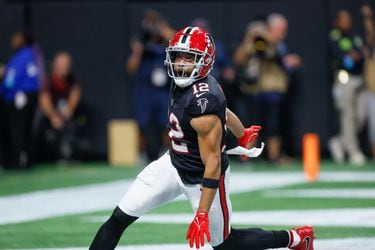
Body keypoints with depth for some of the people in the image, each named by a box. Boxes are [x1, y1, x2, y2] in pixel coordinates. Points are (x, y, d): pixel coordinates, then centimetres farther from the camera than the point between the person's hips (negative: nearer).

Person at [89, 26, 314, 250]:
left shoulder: (203, 105, -33)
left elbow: (213, 164, -29)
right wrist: (243, 135, 30)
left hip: (202, 178, -8)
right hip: (173, 163, 8)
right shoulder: (184, 81, -8)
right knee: (120, 217, -2)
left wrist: (202, 215, -31)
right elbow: (223, 110, 11)